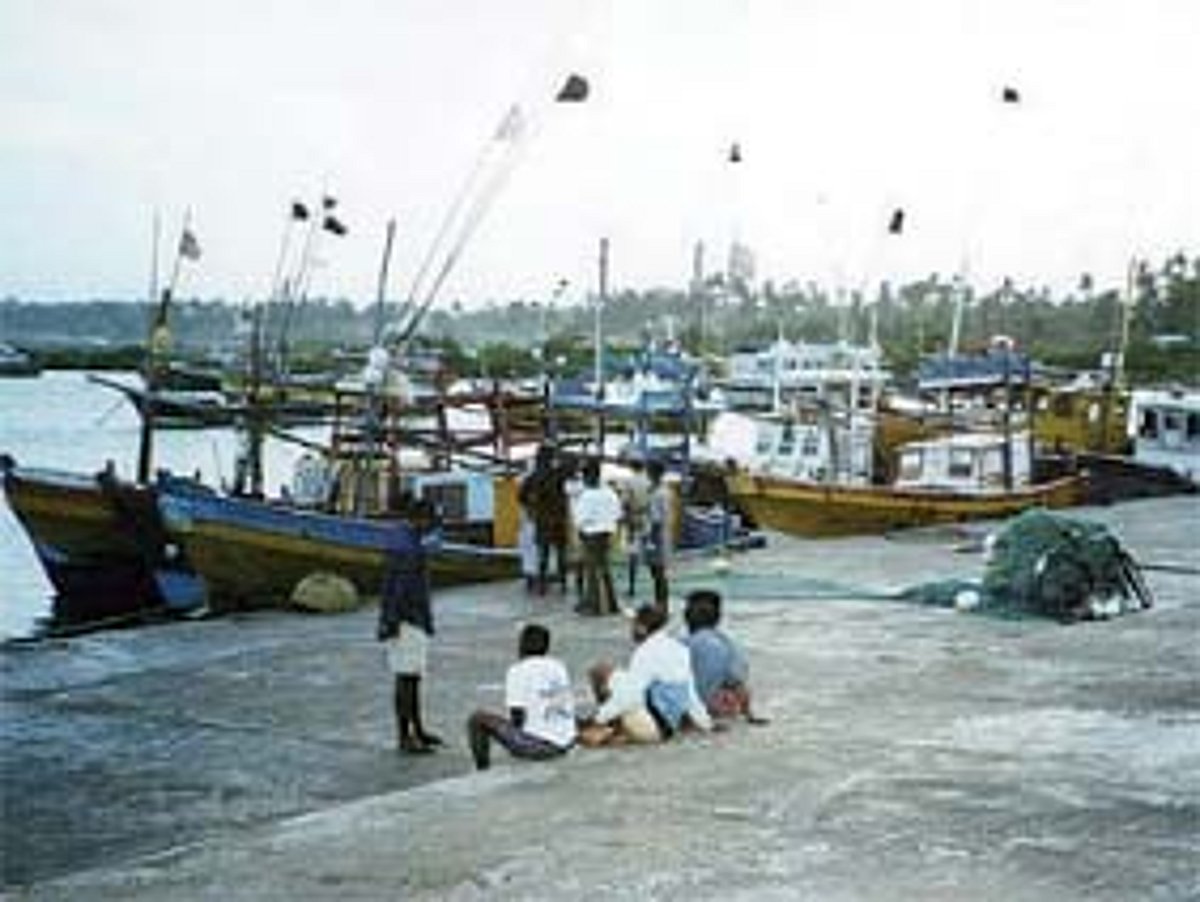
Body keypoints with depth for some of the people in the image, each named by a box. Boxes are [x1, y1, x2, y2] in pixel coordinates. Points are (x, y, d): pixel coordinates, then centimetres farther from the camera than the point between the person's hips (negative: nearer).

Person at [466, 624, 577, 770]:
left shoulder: (517, 671, -7)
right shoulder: (559, 667, 10)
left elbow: (517, 716, -12)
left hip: (534, 744, -6)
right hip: (564, 744, 6)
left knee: (478, 719, 7)